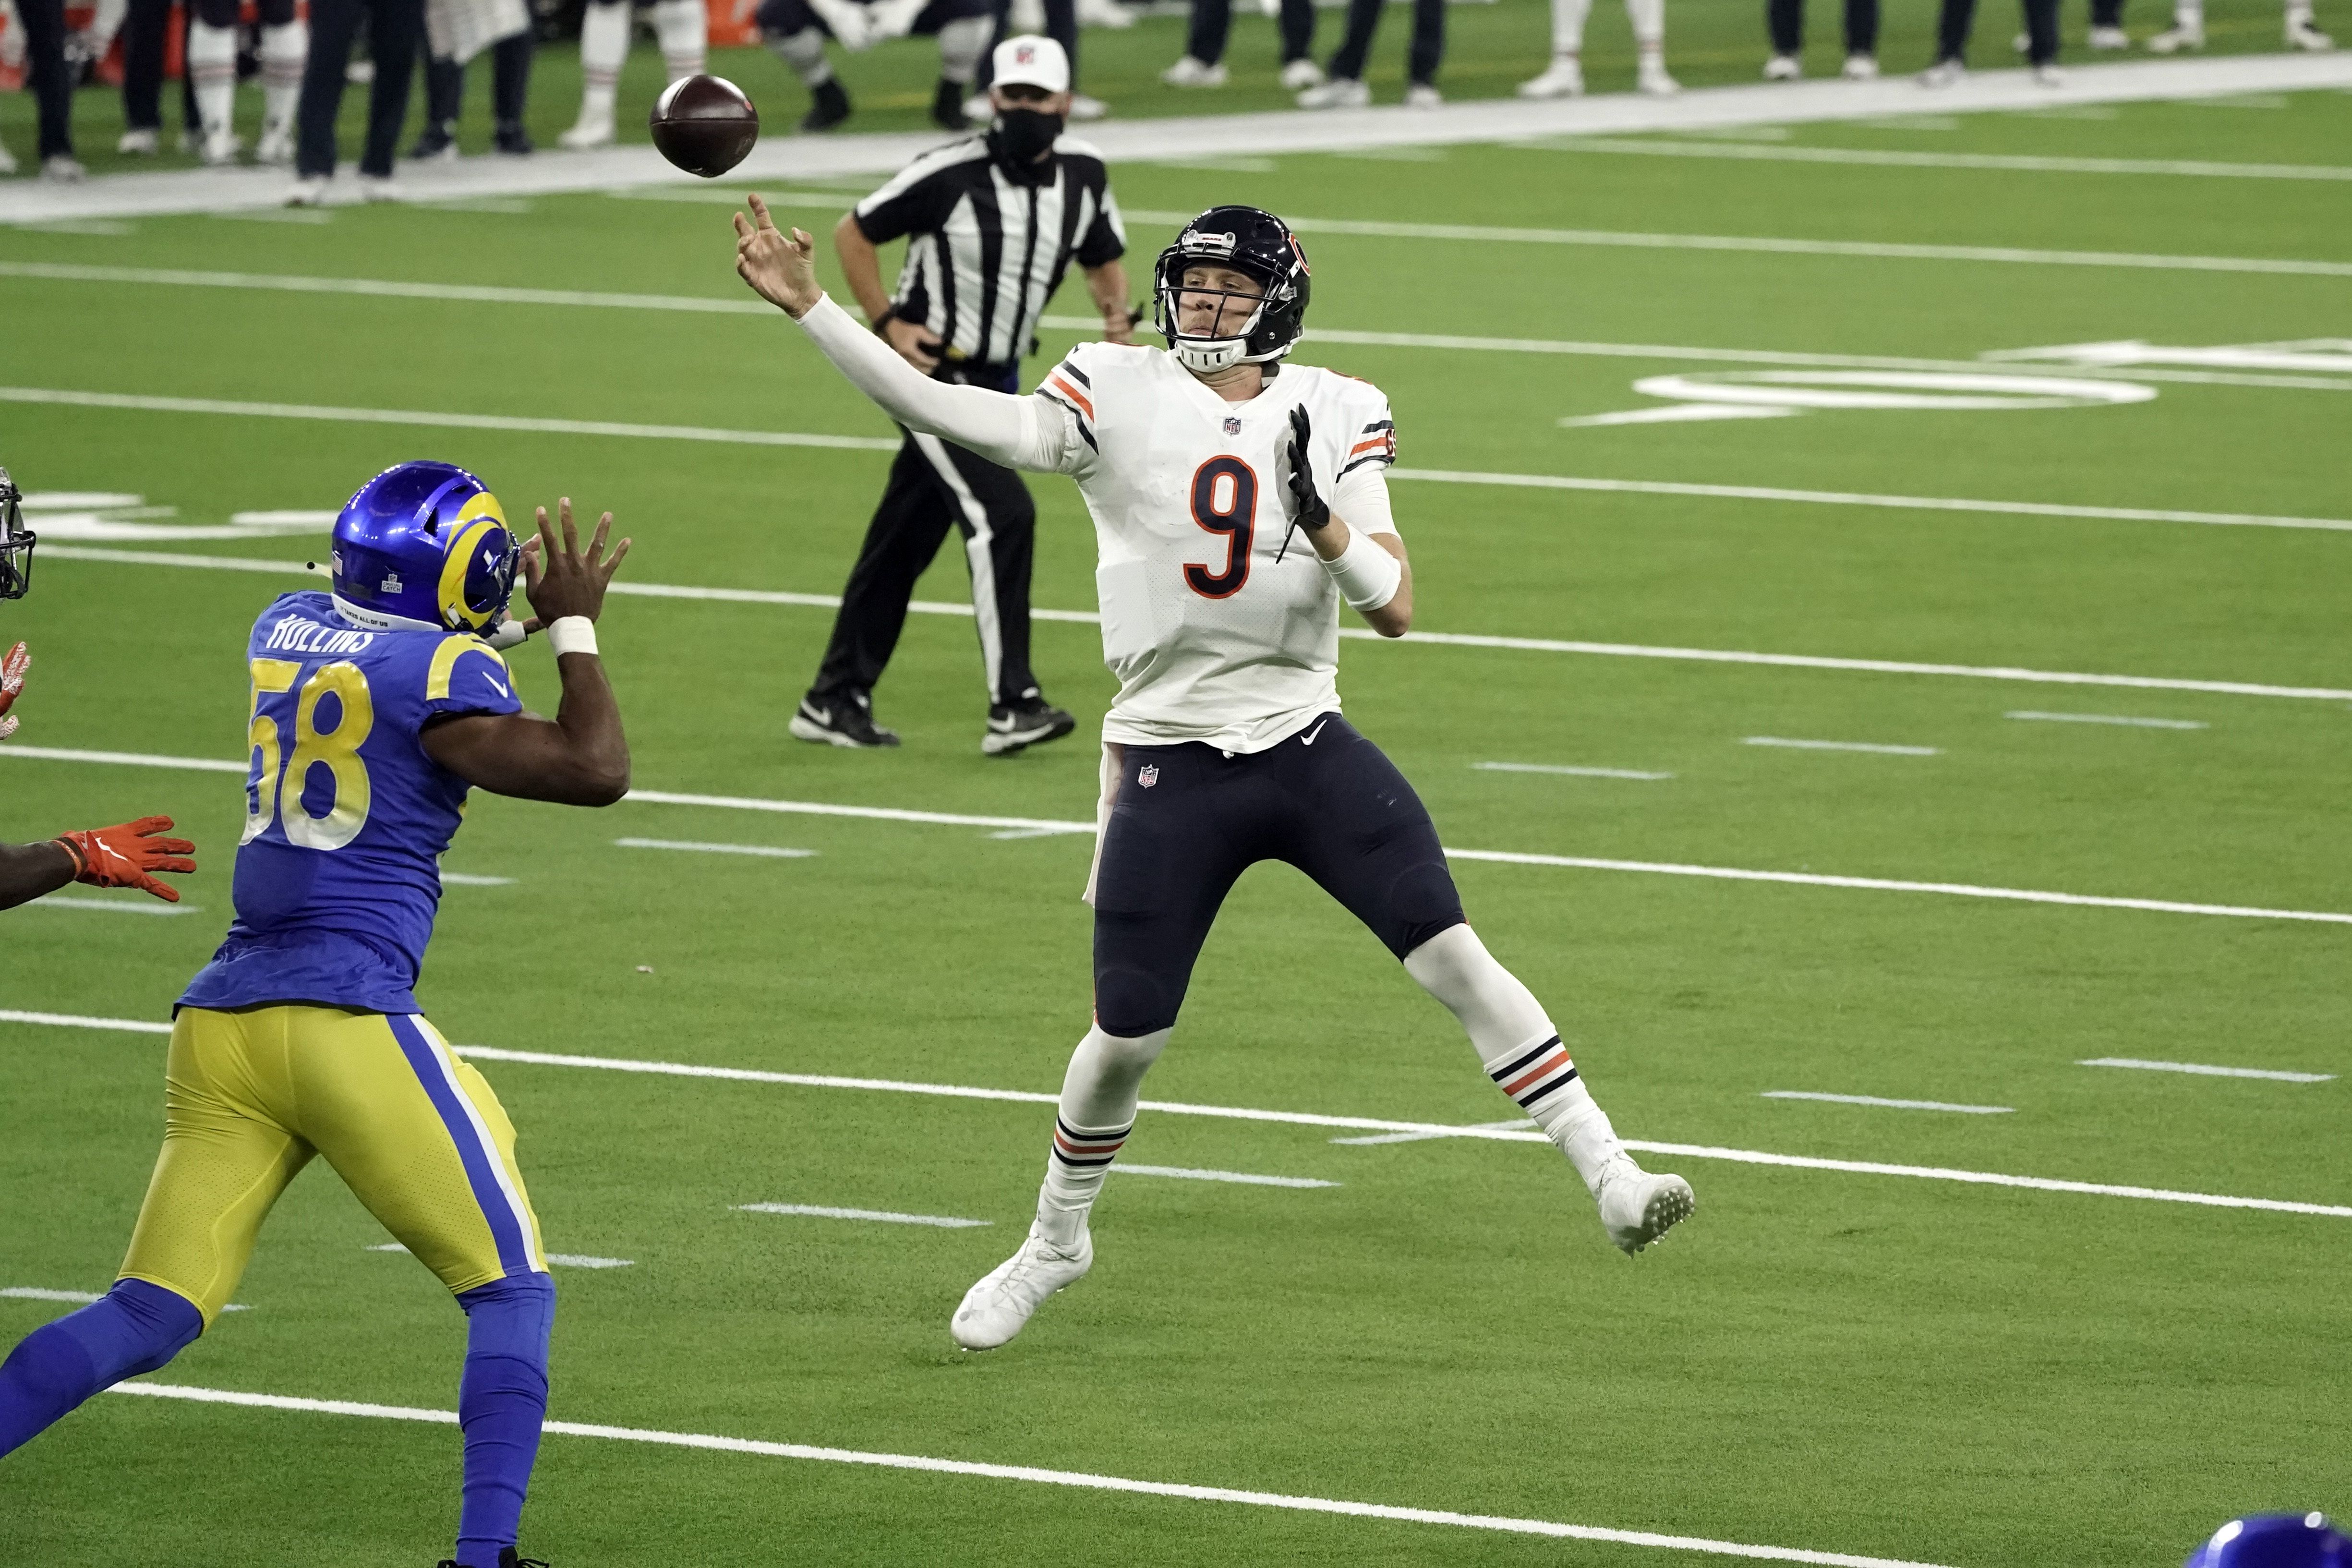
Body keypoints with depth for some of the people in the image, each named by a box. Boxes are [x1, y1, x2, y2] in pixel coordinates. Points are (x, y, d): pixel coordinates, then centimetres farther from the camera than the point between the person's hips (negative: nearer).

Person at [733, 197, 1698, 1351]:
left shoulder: (1336, 415, 1)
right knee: (1125, 1038, 4)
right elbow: (947, 415, -14)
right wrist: (807, 308, -22)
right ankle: (1056, 1243, 29)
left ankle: (1611, 1182, -6)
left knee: (1456, 962, -9)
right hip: (1169, 767, -1)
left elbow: (1393, 607, -5)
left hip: (1307, 746, 1)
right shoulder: (1119, 397, -4)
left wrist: (1322, 524, -24)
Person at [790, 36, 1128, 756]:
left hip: (995, 382, 7)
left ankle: (835, 699, 24)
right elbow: (853, 234, -6)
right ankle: (1011, 706, -19)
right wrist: (887, 322, -13)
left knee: (904, 539, 14)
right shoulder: (949, 176, -18)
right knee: (1002, 513, -20)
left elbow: (1102, 261, 13)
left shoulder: (1083, 175, -1)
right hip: (930, 374, -7)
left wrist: (1116, 313, -8)